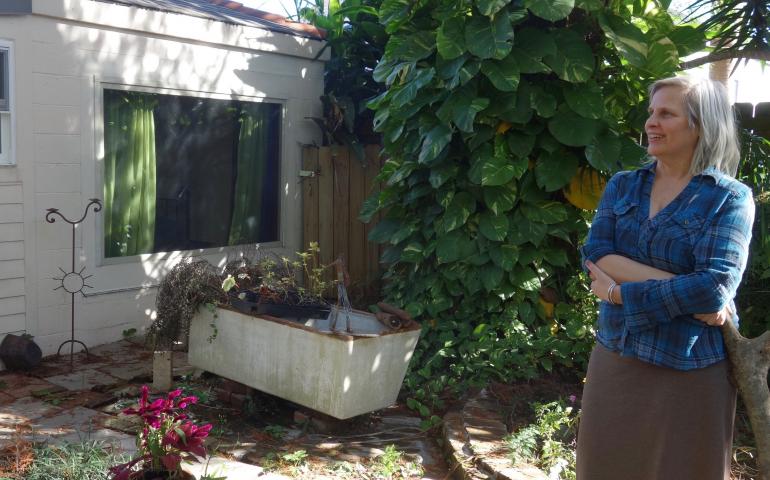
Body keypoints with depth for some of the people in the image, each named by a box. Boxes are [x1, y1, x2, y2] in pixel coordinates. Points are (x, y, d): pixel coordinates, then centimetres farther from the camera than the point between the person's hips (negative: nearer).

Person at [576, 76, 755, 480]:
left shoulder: (730, 198, -9)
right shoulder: (623, 185, 5)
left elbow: (714, 287, -20)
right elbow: (595, 254, -9)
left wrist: (621, 292, -16)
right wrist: (681, 289, -20)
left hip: (690, 368, -4)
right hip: (615, 355, 4)